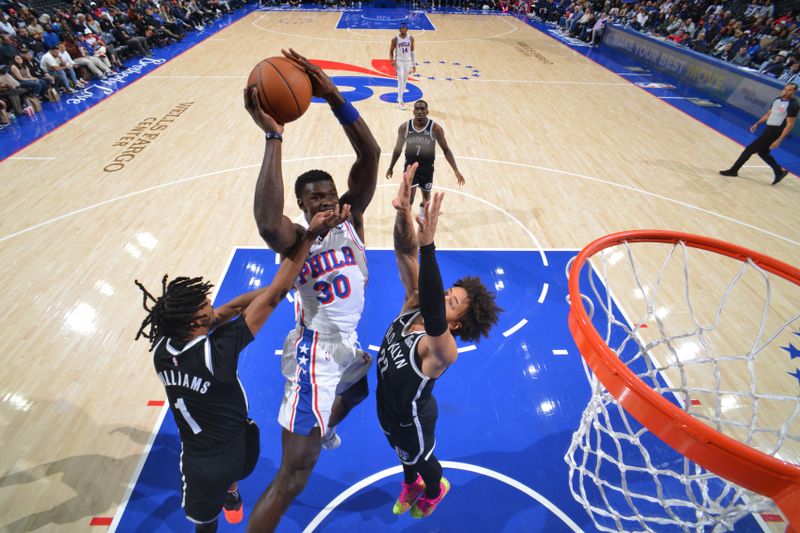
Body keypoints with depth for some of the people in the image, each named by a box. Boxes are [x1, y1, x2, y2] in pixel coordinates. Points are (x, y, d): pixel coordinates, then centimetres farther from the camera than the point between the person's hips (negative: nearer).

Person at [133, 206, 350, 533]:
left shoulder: (161, 351, -16)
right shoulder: (219, 349, -31)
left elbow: (218, 316, -3)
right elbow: (274, 297, -33)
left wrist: (261, 292, -5)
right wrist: (310, 235, -32)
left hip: (199, 462, 2)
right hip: (237, 452, -1)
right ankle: (231, 494, 65)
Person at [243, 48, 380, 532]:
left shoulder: (350, 217, -5)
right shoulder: (296, 240, -18)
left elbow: (371, 155, -18)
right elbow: (266, 221, -44)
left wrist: (334, 97, -27)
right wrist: (273, 136, -42)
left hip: (350, 343, 7)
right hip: (316, 353, -7)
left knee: (351, 396, 39)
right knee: (292, 478, -3)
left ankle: (323, 430, 72)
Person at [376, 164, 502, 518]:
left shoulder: (442, 350, -40)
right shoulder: (413, 304, -22)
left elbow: (433, 314, -63)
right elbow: (405, 254, -32)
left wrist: (428, 244, -73)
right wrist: (403, 212, -50)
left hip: (412, 418, -5)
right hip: (387, 407, 6)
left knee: (420, 458, 27)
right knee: (403, 453, 34)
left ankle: (435, 491, 62)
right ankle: (411, 484, 67)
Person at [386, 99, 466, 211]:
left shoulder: (435, 128, -15)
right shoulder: (404, 127, -10)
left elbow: (446, 150, -8)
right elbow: (398, 149, 5)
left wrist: (456, 170, -14)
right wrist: (391, 168, 13)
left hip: (427, 168, 1)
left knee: (426, 195, 20)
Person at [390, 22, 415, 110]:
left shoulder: (411, 38, 1)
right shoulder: (395, 39, -8)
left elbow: (412, 51, 8)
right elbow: (391, 51, -2)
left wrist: (414, 64, 6)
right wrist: (392, 61, -19)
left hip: (408, 61, 4)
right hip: (399, 62, -4)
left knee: (404, 81, 12)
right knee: (401, 81, -11)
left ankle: (399, 97, 29)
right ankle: (400, 101, -6)